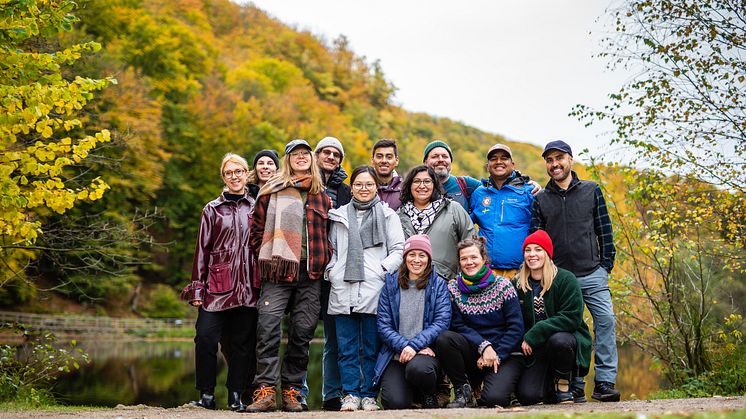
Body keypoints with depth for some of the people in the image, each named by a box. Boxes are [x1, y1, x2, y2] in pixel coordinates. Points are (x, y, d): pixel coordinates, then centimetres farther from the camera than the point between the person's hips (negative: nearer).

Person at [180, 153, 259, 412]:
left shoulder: (256, 208, 12)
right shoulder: (212, 210, 10)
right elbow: (202, 249, 7)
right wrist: (197, 287, 0)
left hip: (248, 287, 1)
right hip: (217, 286, -1)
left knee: (243, 342, 2)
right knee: (206, 338, -11)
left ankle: (236, 395, 11)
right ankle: (207, 395, 0)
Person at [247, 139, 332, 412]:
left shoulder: (322, 197, 17)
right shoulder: (272, 191, 8)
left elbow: (327, 234, 22)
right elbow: (257, 229, 8)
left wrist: (324, 260, 10)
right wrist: (267, 257, 2)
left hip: (311, 275, 3)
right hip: (279, 270, -3)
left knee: (302, 333, 2)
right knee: (268, 328, -13)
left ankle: (292, 391, 10)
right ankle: (265, 391, -10)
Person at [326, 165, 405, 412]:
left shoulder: (387, 215, 10)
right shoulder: (339, 216, 18)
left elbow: (398, 249, 5)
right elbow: (332, 249, 22)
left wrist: (383, 270, -9)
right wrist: (331, 270, 6)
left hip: (374, 290, -2)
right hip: (343, 290, 2)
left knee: (372, 347, 0)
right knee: (347, 347, 2)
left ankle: (369, 395, 7)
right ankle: (351, 394, 7)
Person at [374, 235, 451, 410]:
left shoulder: (438, 284, 6)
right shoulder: (391, 284, 9)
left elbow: (441, 322, -6)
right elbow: (383, 325, 2)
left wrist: (414, 345, -18)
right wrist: (404, 346, -14)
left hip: (427, 351, -1)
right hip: (396, 354, 1)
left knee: (417, 368, -37)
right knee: (395, 403, -24)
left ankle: (429, 398, -2)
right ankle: (409, 389, 15)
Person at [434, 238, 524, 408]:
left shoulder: (502, 285, -4)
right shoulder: (453, 288, 2)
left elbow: (516, 327, -6)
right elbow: (458, 326, -3)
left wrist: (496, 356, -15)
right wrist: (484, 346, -18)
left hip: (505, 354, -2)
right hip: (473, 352, 3)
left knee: (494, 399, -28)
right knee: (444, 339, -27)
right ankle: (463, 391, -8)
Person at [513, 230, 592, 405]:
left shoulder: (566, 279, -10)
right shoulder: (516, 284, 2)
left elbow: (572, 317, -19)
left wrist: (533, 335, -23)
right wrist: (524, 342, -10)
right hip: (535, 351, 3)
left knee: (558, 340, -39)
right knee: (526, 396, -19)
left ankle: (563, 383, -7)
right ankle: (551, 384, 18)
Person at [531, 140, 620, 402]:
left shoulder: (592, 191, 9)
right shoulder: (540, 200, 9)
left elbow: (604, 230, 9)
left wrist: (607, 263, 2)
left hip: (592, 274, 0)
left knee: (606, 320, -13)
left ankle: (604, 382, -8)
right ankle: (575, 386, 7)